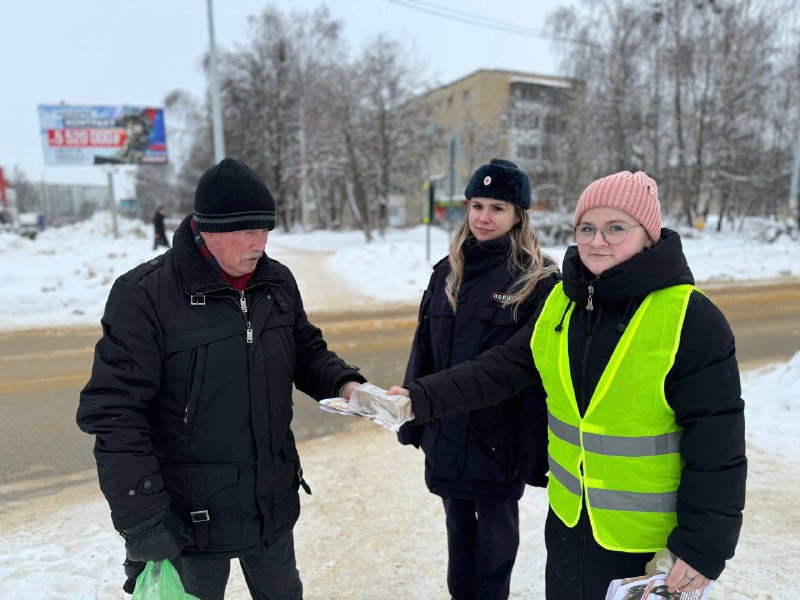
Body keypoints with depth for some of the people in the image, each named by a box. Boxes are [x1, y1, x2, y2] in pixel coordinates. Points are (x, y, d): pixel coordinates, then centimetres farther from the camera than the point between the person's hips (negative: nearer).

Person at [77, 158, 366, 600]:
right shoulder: (144, 295, -18)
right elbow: (114, 413, -18)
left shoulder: (278, 282, -1)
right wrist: (142, 518, -19)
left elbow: (307, 352, 12)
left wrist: (343, 383, -8)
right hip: (191, 517, -4)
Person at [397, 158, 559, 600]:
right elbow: (423, 350, 7)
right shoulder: (447, 272, 4)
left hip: (499, 434, -5)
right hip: (447, 430, 5)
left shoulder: (538, 279, -11)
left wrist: (534, 447, -14)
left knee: (496, 530, 14)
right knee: (458, 524, 22)